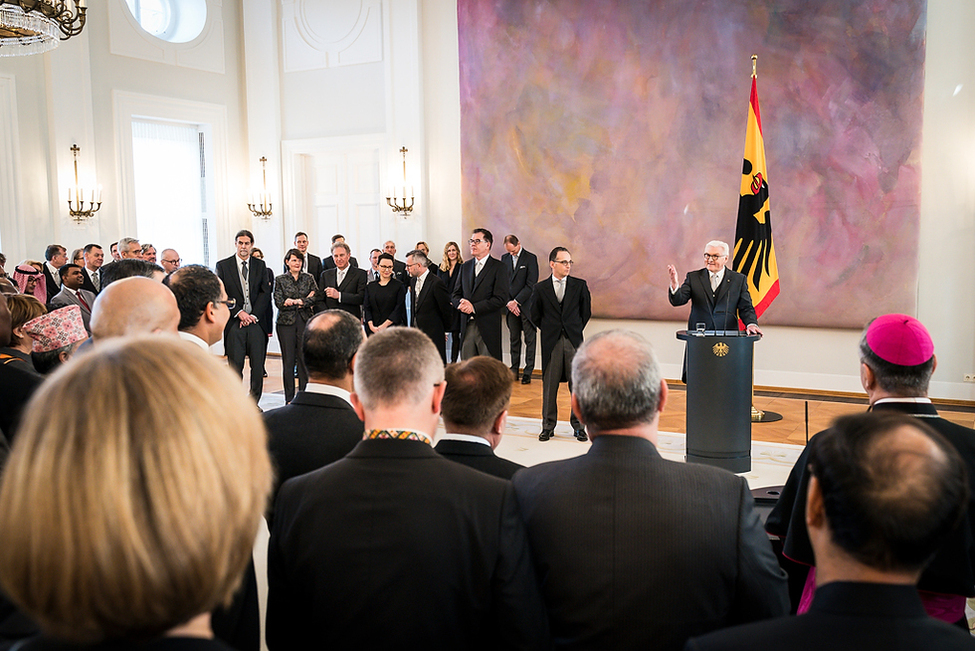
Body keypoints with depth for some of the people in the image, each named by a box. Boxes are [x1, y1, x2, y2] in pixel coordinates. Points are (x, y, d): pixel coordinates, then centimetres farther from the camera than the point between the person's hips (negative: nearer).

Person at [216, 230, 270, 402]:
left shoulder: (260, 265, 12)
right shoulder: (223, 265, 6)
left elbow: (265, 293, 6)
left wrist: (254, 315, -6)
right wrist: (239, 313, -10)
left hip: (256, 322, 2)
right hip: (234, 323, -2)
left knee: (258, 366, 1)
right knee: (235, 366, -1)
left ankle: (254, 403, 12)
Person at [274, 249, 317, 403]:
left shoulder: (308, 278, 11)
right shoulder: (280, 280, 6)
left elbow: (315, 297, 0)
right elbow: (279, 302, -4)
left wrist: (294, 301, -11)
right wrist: (305, 300, -10)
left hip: (305, 321, 1)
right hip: (286, 322, -1)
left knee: (305, 359, 0)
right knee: (288, 360, 0)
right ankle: (289, 398, 7)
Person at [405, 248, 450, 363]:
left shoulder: (436, 283, -15)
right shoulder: (413, 281, 12)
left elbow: (447, 309, -8)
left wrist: (444, 331, 3)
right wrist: (412, 327, 15)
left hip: (433, 336, -7)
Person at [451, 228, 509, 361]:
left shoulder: (498, 267, -2)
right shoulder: (465, 266, 17)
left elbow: (501, 299, -11)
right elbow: (455, 294, 16)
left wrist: (474, 307, -15)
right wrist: (461, 303, -8)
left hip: (488, 328, -5)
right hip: (466, 326, 5)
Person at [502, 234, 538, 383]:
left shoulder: (530, 258, -5)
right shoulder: (505, 258, 9)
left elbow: (531, 284, -9)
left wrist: (516, 301, -11)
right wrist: (509, 302, -4)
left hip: (526, 305, -4)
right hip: (511, 305, 4)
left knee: (529, 339, -1)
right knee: (514, 339, 8)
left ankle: (528, 372, 3)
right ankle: (514, 370, 15)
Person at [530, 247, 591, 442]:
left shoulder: (580, 285, 3)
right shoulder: (541, 288, 2)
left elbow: (586, 311, 11)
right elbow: (534, 314, 11)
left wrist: (576, 329, 8)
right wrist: (548, 330, 9)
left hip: (574, 340, 0)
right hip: (551, 343, 0)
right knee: (549, 386, 5)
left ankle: (578, 426, 14)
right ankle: (548, 427, 17)